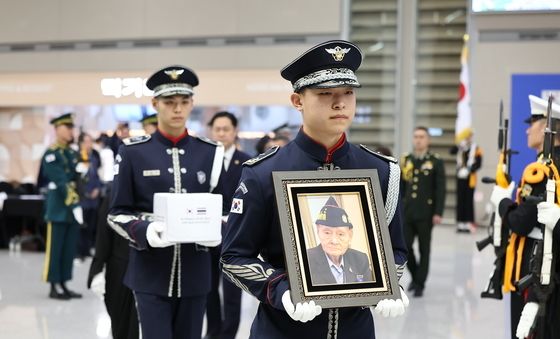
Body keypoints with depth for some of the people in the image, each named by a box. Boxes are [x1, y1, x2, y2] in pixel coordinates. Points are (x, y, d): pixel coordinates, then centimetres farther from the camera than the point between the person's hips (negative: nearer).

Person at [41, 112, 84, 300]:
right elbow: (61, 182, -16)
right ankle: (54, 287, 4)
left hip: (73, 208, 7)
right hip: (58, 208, -7)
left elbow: (79, 178, 14)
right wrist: (73, 203, -20)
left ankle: (63, 285, 16)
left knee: (70, 249, 9)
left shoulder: (73, 154, 15)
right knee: (55, 249, -1)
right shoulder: (51, 154, -8)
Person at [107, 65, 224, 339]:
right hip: (151, 274, -2)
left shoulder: (210, 153, 5)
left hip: (194, 274, 3)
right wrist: (144, 231, -21)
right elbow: (117, 213, 0)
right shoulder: (133, 152, -1)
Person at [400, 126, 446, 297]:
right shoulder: (405, 160, 9)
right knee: (404, 246, 0)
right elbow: (401, 187, 11)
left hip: (425, 214, -3)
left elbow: (440, 189, -5)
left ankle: (420, 284, 14)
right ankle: (415, 275, 24)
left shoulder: (436, 161, -2)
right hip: (407, 213, 3)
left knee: (424, 249, 4)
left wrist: (438, 213, -11)